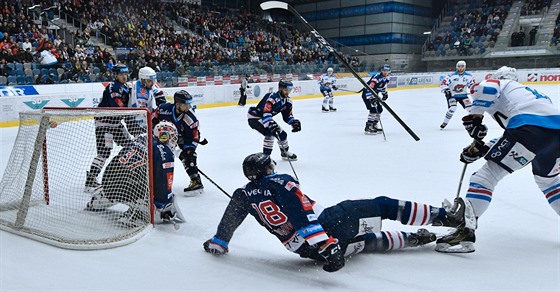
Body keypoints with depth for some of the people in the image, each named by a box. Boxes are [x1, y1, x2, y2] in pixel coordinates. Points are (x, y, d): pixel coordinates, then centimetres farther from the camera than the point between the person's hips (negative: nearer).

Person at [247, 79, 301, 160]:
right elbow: (266, 114, -39)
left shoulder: (288, 101, -2)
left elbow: (287, 116, 4)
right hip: (254, 118, -9)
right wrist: (272, 125, -50)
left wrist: (294, 122, -14)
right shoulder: (272, 98, -31)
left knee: (282, 134, 12)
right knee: (270, 133, -27)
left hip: (265, 117, 9)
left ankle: (285, 152, 35)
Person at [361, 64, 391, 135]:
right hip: (367, 94, -10)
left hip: (374, 94, 10)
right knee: (373, 109, -19)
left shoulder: (386, 78, 1)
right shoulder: (376, 78, -29)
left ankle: (374, 125, 22)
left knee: (379, 109, 10)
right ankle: (368, 127, -16)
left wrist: (384, 93, 12)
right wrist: (371, 98, -43)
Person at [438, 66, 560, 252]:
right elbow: (511, 137, 30)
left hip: (531, 126, -8)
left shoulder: (501, 83, 20)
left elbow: (485, 88, -8)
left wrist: (474, 116, 3)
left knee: (489, 173, -3)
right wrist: (481, 148, 25)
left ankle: (465, 229, -12)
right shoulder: (524, 91, 39)